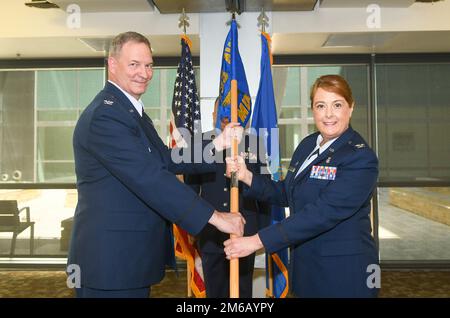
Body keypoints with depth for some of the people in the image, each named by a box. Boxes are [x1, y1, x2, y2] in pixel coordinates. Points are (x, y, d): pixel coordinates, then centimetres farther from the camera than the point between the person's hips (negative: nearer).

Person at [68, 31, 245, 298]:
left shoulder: (132, 110, 14)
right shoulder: (105, 115, -20)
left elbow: (165, 161, 9)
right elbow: (150, 178, -27)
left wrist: (217, 145, -2)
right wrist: (215, 217, -25)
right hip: (110, 260, -10)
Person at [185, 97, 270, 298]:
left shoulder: (254, 144, -1)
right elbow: (190, 188, 4)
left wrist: (264, 229, 2)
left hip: (245, 234, 0)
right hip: (210, 234, 1)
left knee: (242, 291, 12)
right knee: (215, 291, 15)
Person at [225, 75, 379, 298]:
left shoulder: (361, 158, -19)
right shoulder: (308, 144, 4)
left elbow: (322, 213, -27)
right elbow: (286, 194, 11)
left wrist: (257, 241, -28)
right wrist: (246, 177, -6)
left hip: (343, 272, -6)